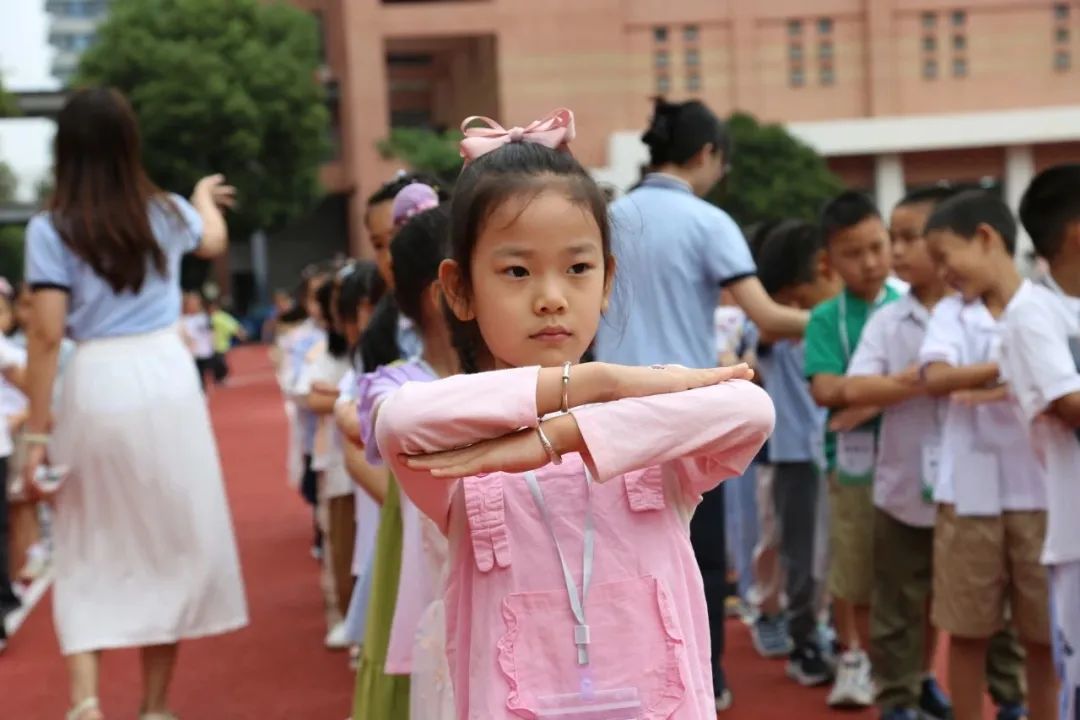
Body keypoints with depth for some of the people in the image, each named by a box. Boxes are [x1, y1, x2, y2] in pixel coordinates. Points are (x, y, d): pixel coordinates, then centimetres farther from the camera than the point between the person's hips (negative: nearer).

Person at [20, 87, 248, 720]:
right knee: (171, 540, 12)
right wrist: (205, 196, 53)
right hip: (165, 378, 2)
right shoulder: (166, 212, 7)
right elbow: (215, 240, 31)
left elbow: (47, 334, -10)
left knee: (89, 549, 11)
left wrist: (37, 430, -4)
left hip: (95, 385, -2)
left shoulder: (51, 229, -4)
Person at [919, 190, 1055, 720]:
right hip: (969, 491, 1)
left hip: (1039, 491, -1)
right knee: (967, 628, 9)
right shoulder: (951, 312, 3)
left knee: (1043, 632, 8)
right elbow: (937, 379, -14)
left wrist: (1009, 390, -23)